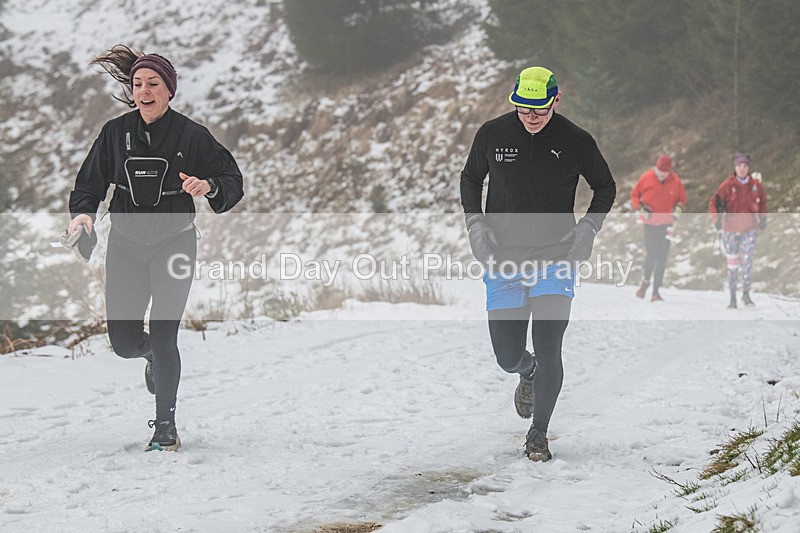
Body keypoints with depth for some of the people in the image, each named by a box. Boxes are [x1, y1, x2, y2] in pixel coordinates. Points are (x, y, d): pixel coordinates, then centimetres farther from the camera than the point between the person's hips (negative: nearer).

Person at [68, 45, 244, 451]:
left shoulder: (192, 136, -8)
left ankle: (166, 426, 7)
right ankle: (153, 354, 40)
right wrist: (83, 212, -16)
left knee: (163, 338, -9)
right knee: (124, 342, 1)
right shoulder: (115, 132, -2)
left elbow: (232, 181, -6)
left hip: (174, 245, -2)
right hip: (125, 246, 3)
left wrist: (208, 186, -28)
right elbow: (90, 181, 4)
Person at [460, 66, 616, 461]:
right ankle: (528, 374, 42)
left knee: (548, 352, -10)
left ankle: (538, 435, 9)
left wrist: (588, 228, -4)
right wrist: (475, 225, 1)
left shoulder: (576, 142, -6)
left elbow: (605, 187, 11)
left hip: (555, 261, -2)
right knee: (509, 357, 3)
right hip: (503, 262, 2)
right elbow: (470, 179, 15)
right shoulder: (492, 135, -3)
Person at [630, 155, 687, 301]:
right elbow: (634, 194, 7)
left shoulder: (675, 181, -1)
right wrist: (640, 208, -8)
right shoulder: (646, 178, -5)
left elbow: (682, 199, 14)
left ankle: (656, 290, 4)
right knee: (651, 255, -9)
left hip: (666, 224, 1)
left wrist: (678, 209, -6)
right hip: (649, 223, -1)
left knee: (662, 258, -1)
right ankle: (646, 281, 18)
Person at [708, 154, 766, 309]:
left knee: (747, 261, -13)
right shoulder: (727, 185, -7)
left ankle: (746, 293, 1)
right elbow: (714, 203, -6)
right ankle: (732, 297, 15)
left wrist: (763, 218, 6)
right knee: (733, 263, 6)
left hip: (750, 229, 1)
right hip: (731, 230, -1)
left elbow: (762, 202, 17)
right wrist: (717, 218, -21)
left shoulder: (756, 185, 0)